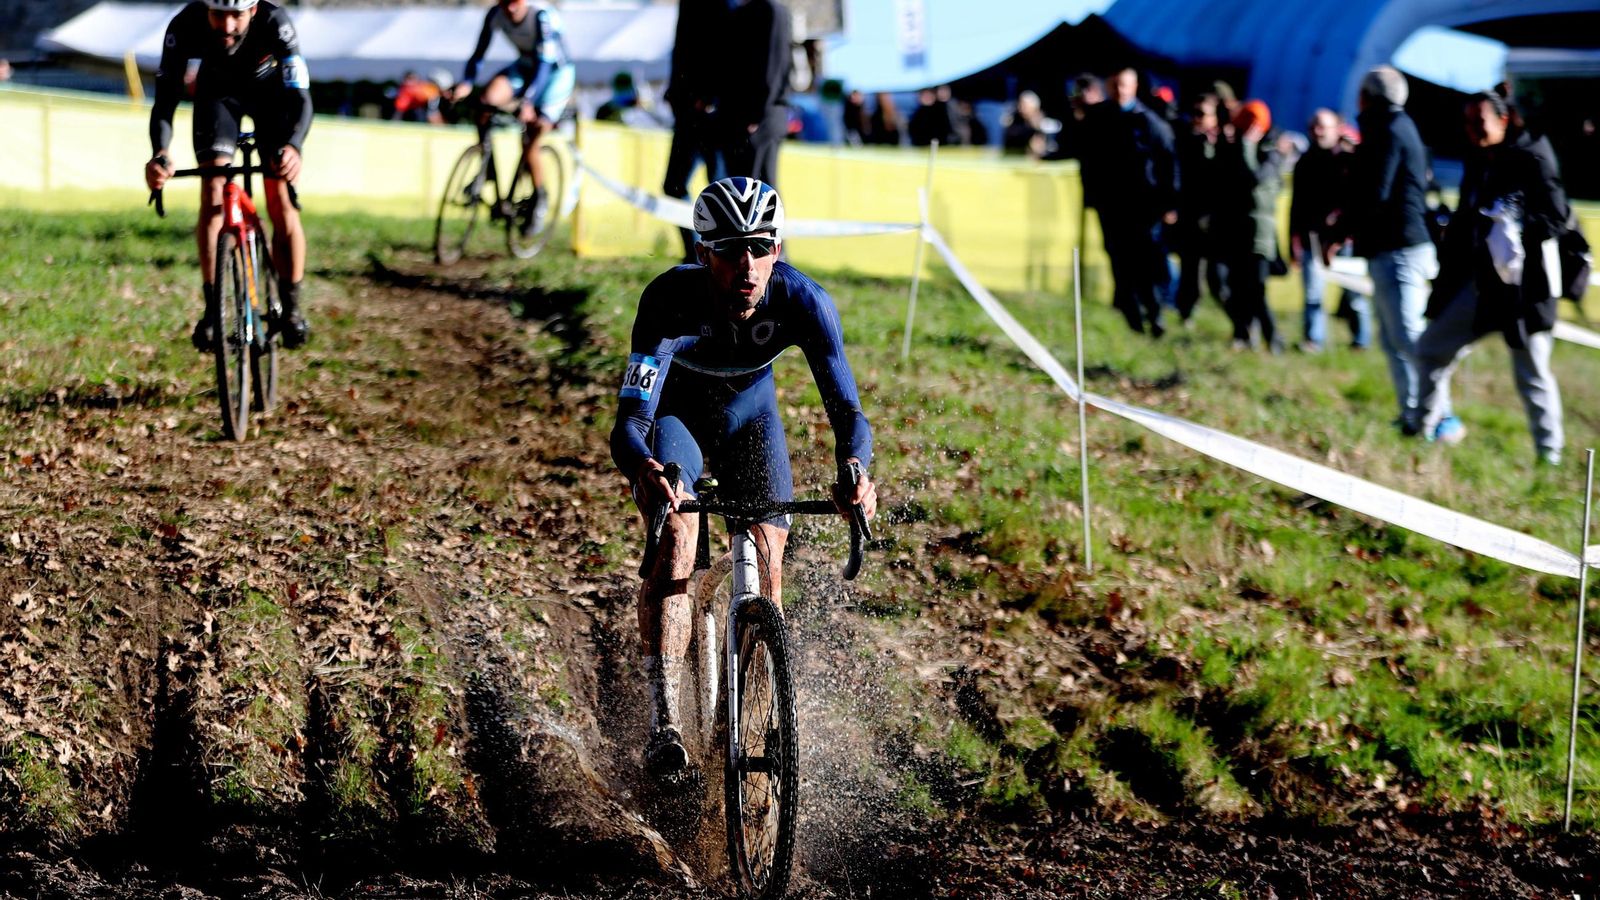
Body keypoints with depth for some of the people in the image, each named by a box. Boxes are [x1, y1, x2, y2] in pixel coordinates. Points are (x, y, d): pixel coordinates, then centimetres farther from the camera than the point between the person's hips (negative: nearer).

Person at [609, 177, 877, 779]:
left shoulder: (803, 301, -32)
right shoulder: (671, 301, -38)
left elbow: (846, 408, -32)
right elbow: (630, 420, -44)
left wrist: (854, 471, -55)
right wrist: (642, 467, -67)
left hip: (748, 409, 3)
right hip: (673, 408, -3)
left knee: (769, 561, -7)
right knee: (677, 533, -26)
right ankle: (663, 723, -29)